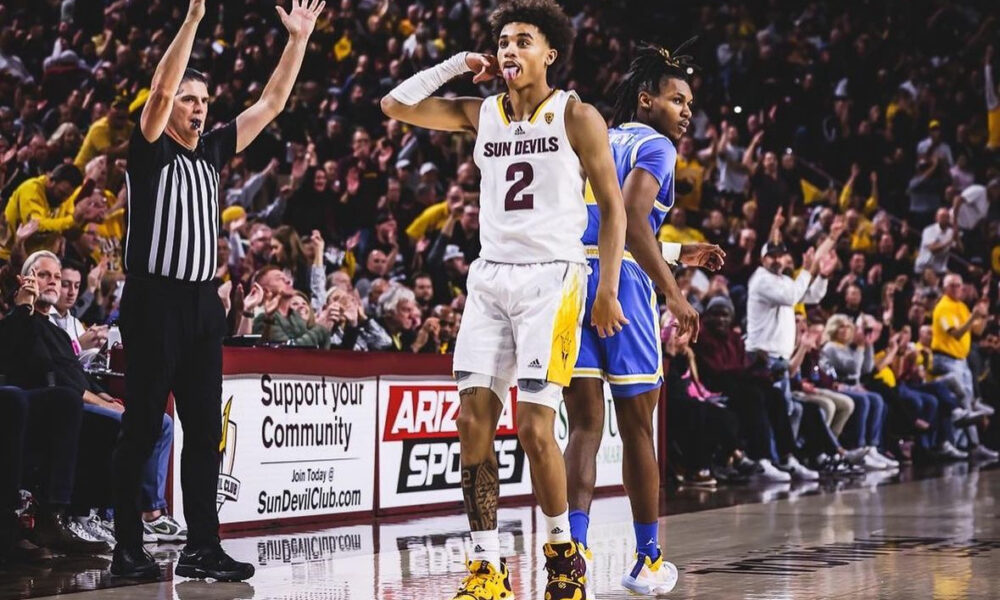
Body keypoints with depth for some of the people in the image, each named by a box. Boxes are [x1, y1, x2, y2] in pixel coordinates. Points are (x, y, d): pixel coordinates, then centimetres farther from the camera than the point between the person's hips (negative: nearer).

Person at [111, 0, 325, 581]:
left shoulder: (212, 150, 14)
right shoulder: (150, 150, -3)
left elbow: (272, 103, 16)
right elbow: (160, 88, -20)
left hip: (203, 303, 6)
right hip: (155, 300, -6)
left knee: (205, 429, 5)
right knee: (142, 429, -2)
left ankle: (202, 548, 9)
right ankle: (129, 549, 3)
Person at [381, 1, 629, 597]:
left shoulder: (576, 116, -2)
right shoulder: (481, 113, 11)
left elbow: (613, 207, -1)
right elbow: (396, 105, 12)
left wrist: (608, 289, -7)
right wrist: (458, 65, 7)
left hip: (552, 278, -5)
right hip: (491, 278, 5)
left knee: (534, 426, -11)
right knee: (474, 419, -3)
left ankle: (564, 550, 10)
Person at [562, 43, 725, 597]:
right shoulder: (654, 145, 1)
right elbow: (631, 220, -16)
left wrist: (678, 254, 34)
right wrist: (673, 292, -14)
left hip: (570, 278, 6)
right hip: (619, 283, -6)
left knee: (584, 428, 5)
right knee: (637, 429, 6)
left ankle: (575, 549, -10)